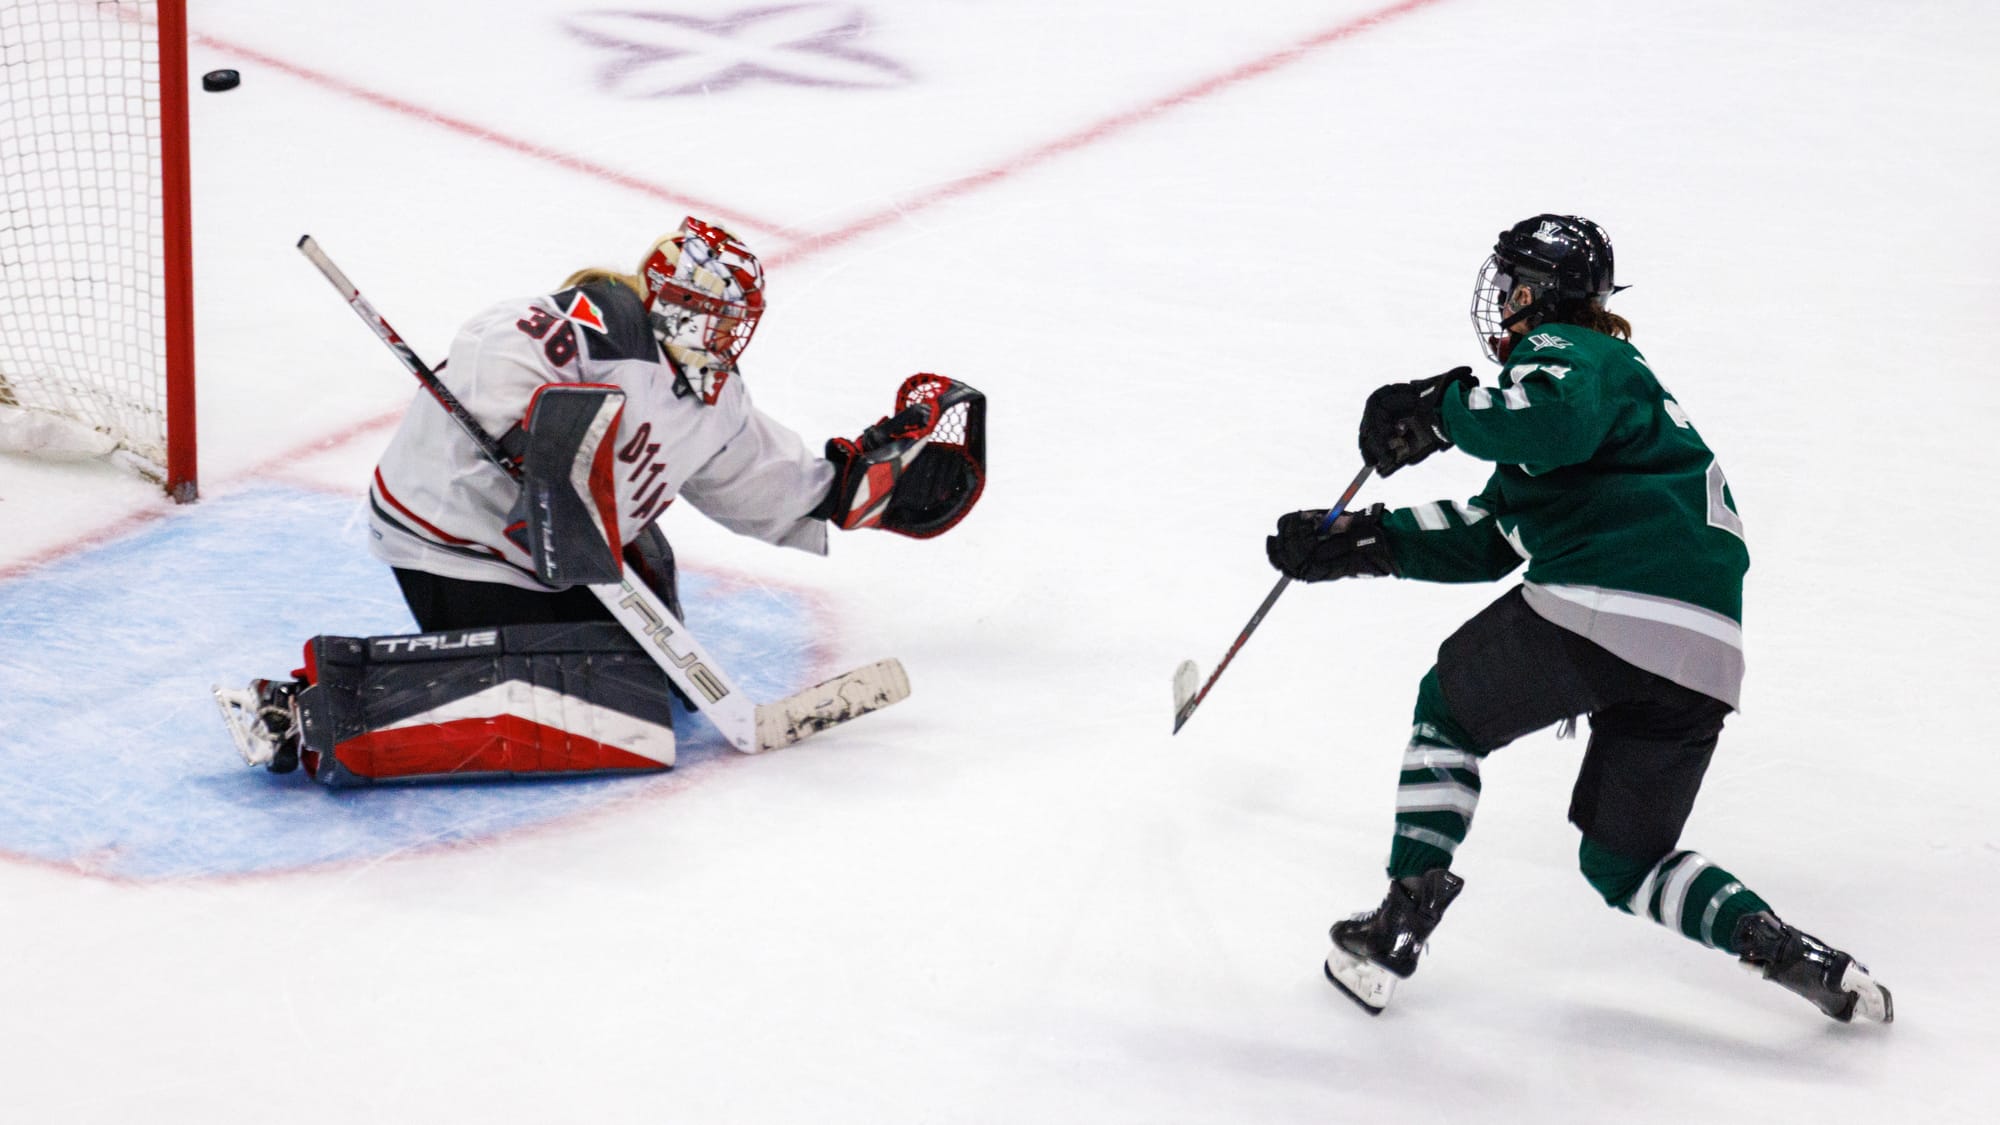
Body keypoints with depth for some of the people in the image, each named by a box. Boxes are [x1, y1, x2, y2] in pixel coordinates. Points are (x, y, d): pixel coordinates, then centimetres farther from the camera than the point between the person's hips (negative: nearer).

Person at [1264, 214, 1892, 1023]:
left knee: (1449, 712, 18)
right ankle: (1776, 943, -3)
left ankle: (1397, 927, 11)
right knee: (1624, 864, 20)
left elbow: (1558, 419, -22)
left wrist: (1438, 413, -8)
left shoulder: (1560, 351, 6)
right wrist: (1360, 540, 29)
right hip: (1703, 653, 9)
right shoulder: (1611, 373, 35)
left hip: (1602, 605, -8)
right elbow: (1485, 539, 33)